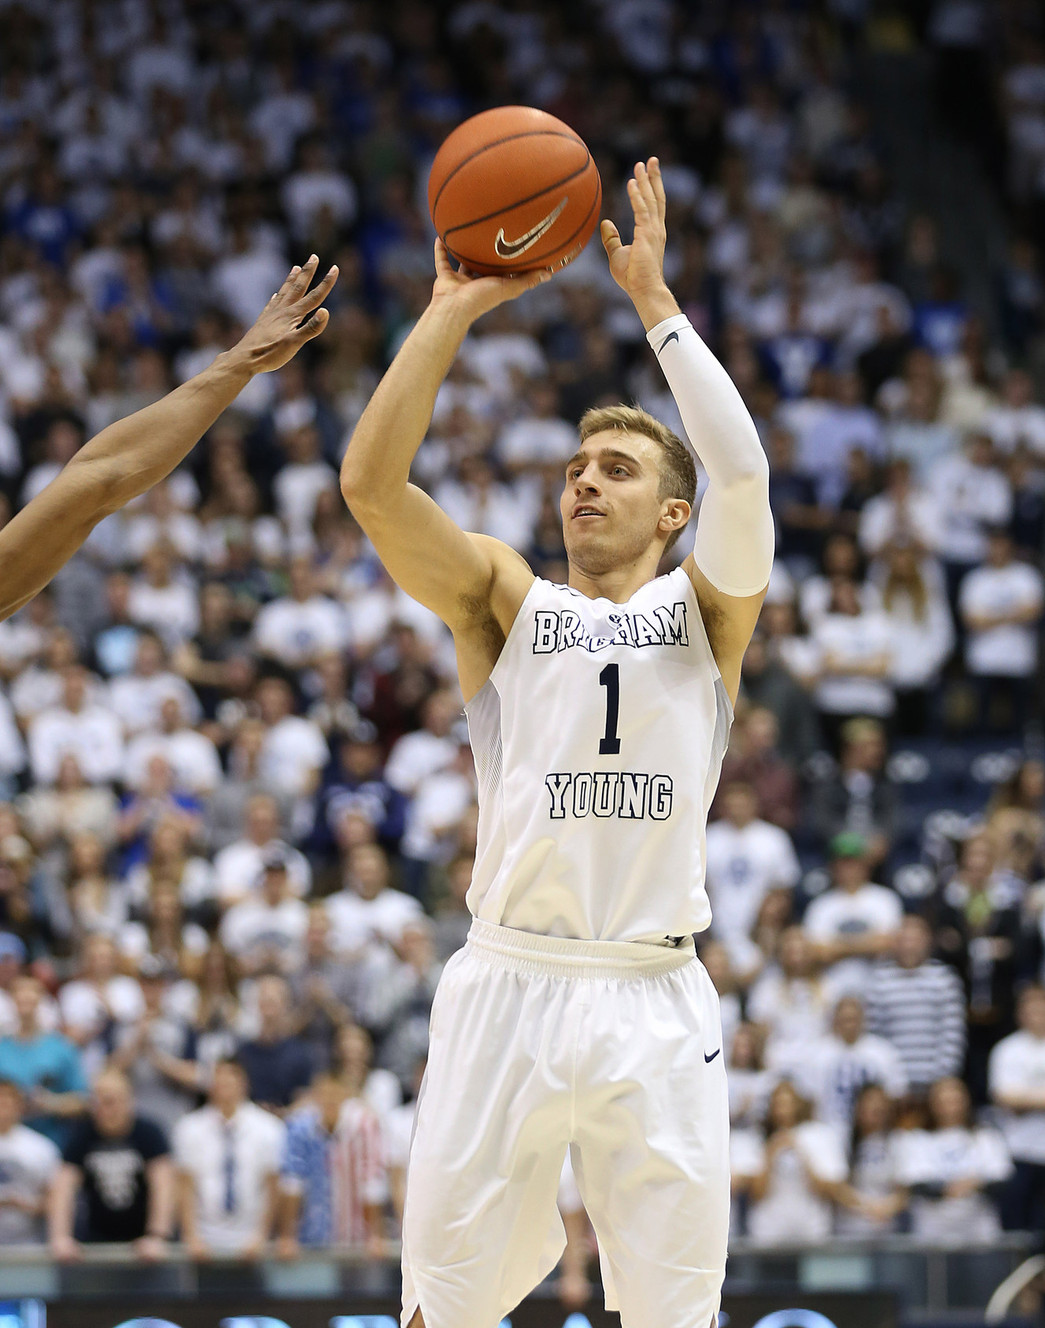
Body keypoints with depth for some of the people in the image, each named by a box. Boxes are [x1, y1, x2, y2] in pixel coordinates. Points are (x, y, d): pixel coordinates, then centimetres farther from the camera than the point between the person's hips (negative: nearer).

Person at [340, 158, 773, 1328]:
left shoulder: (706, 607, 11)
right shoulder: (505, 599, 11)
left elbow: (743, 470, -9)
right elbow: (370, 482, -3)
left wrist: (653, 299, -6)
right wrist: (454, 308, -3)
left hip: (654, 1001, 0)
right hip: (507, 986, 0)